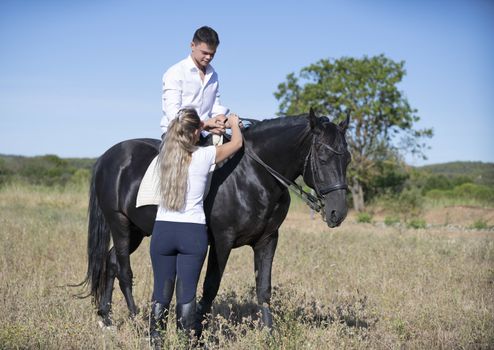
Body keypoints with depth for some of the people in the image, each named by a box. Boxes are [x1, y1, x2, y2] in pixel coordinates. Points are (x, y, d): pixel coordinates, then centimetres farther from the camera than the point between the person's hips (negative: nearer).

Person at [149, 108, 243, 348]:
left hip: (162, 229, 3)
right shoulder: (204, 156, -6)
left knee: (161, 292, 9)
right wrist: (234, 123, 31)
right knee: (186, 293, 0)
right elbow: (237, 143, 11)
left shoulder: (165, 154, 3)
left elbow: (180, 134, 28)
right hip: (193, 232, -3)